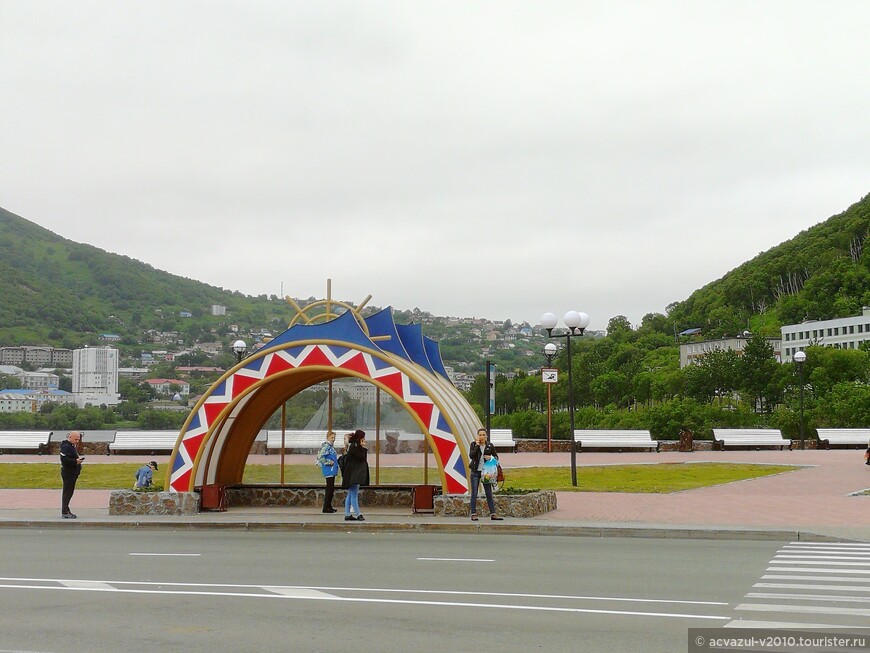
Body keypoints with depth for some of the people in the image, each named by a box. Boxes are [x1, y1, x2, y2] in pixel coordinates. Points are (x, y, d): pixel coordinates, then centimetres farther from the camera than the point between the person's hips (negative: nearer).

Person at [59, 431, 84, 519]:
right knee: (67, 492, -7)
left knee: (69, 492, 14)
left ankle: (66, 510, 22)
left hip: (73, 473, 10)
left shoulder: (72, 446, 16)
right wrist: (75, 461, -23)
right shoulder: (66, 446, -15)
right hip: (68, 473, -10)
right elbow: (64, 459, -24)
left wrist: (78, 459, 7)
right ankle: (65, 512, -4)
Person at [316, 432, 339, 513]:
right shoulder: (326, 446, -13)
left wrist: (335, 462, 11)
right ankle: (326, 507, -5)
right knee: (330, 488, -8)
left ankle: (329, 506, 19)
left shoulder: (331, 446, 15)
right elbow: (320, 456, -23)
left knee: (331, 489, 13)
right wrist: (328, 462, -16)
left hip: (332, 471, 10)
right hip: (328, 470, -10)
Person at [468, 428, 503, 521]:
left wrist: (490, 457, -12)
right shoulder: (473, 444, -1)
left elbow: (496, 457, 8)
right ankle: (473, 514, 4)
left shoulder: (490, 446, 3)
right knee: (474, 493, 0)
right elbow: (471, 455, -15)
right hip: (475, 472, -1)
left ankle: (493, 514, 4)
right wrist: (477, 446, -17)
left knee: (489, 493, 2)